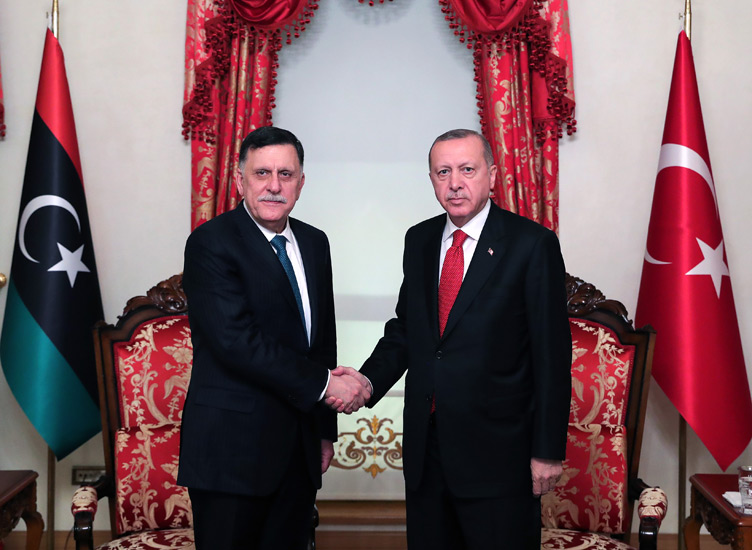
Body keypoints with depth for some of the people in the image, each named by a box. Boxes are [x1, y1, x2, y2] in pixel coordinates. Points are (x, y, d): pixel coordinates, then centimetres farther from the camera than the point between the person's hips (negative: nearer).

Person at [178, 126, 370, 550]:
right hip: (232, 449, -6)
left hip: (299, 448, 6)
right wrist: (324, 384, -17)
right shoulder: (211, 243, -11)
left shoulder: (314, 242, 11)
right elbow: (237, 340, -21)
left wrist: (326, 428, 15)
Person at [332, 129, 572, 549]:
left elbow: (552, 353, -9)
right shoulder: (419, 241, 9)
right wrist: (369, 379, -5)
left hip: (497, 450, -5)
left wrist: (549, 451, -10)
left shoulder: (532, 244, -9)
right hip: (426, 445, 5)